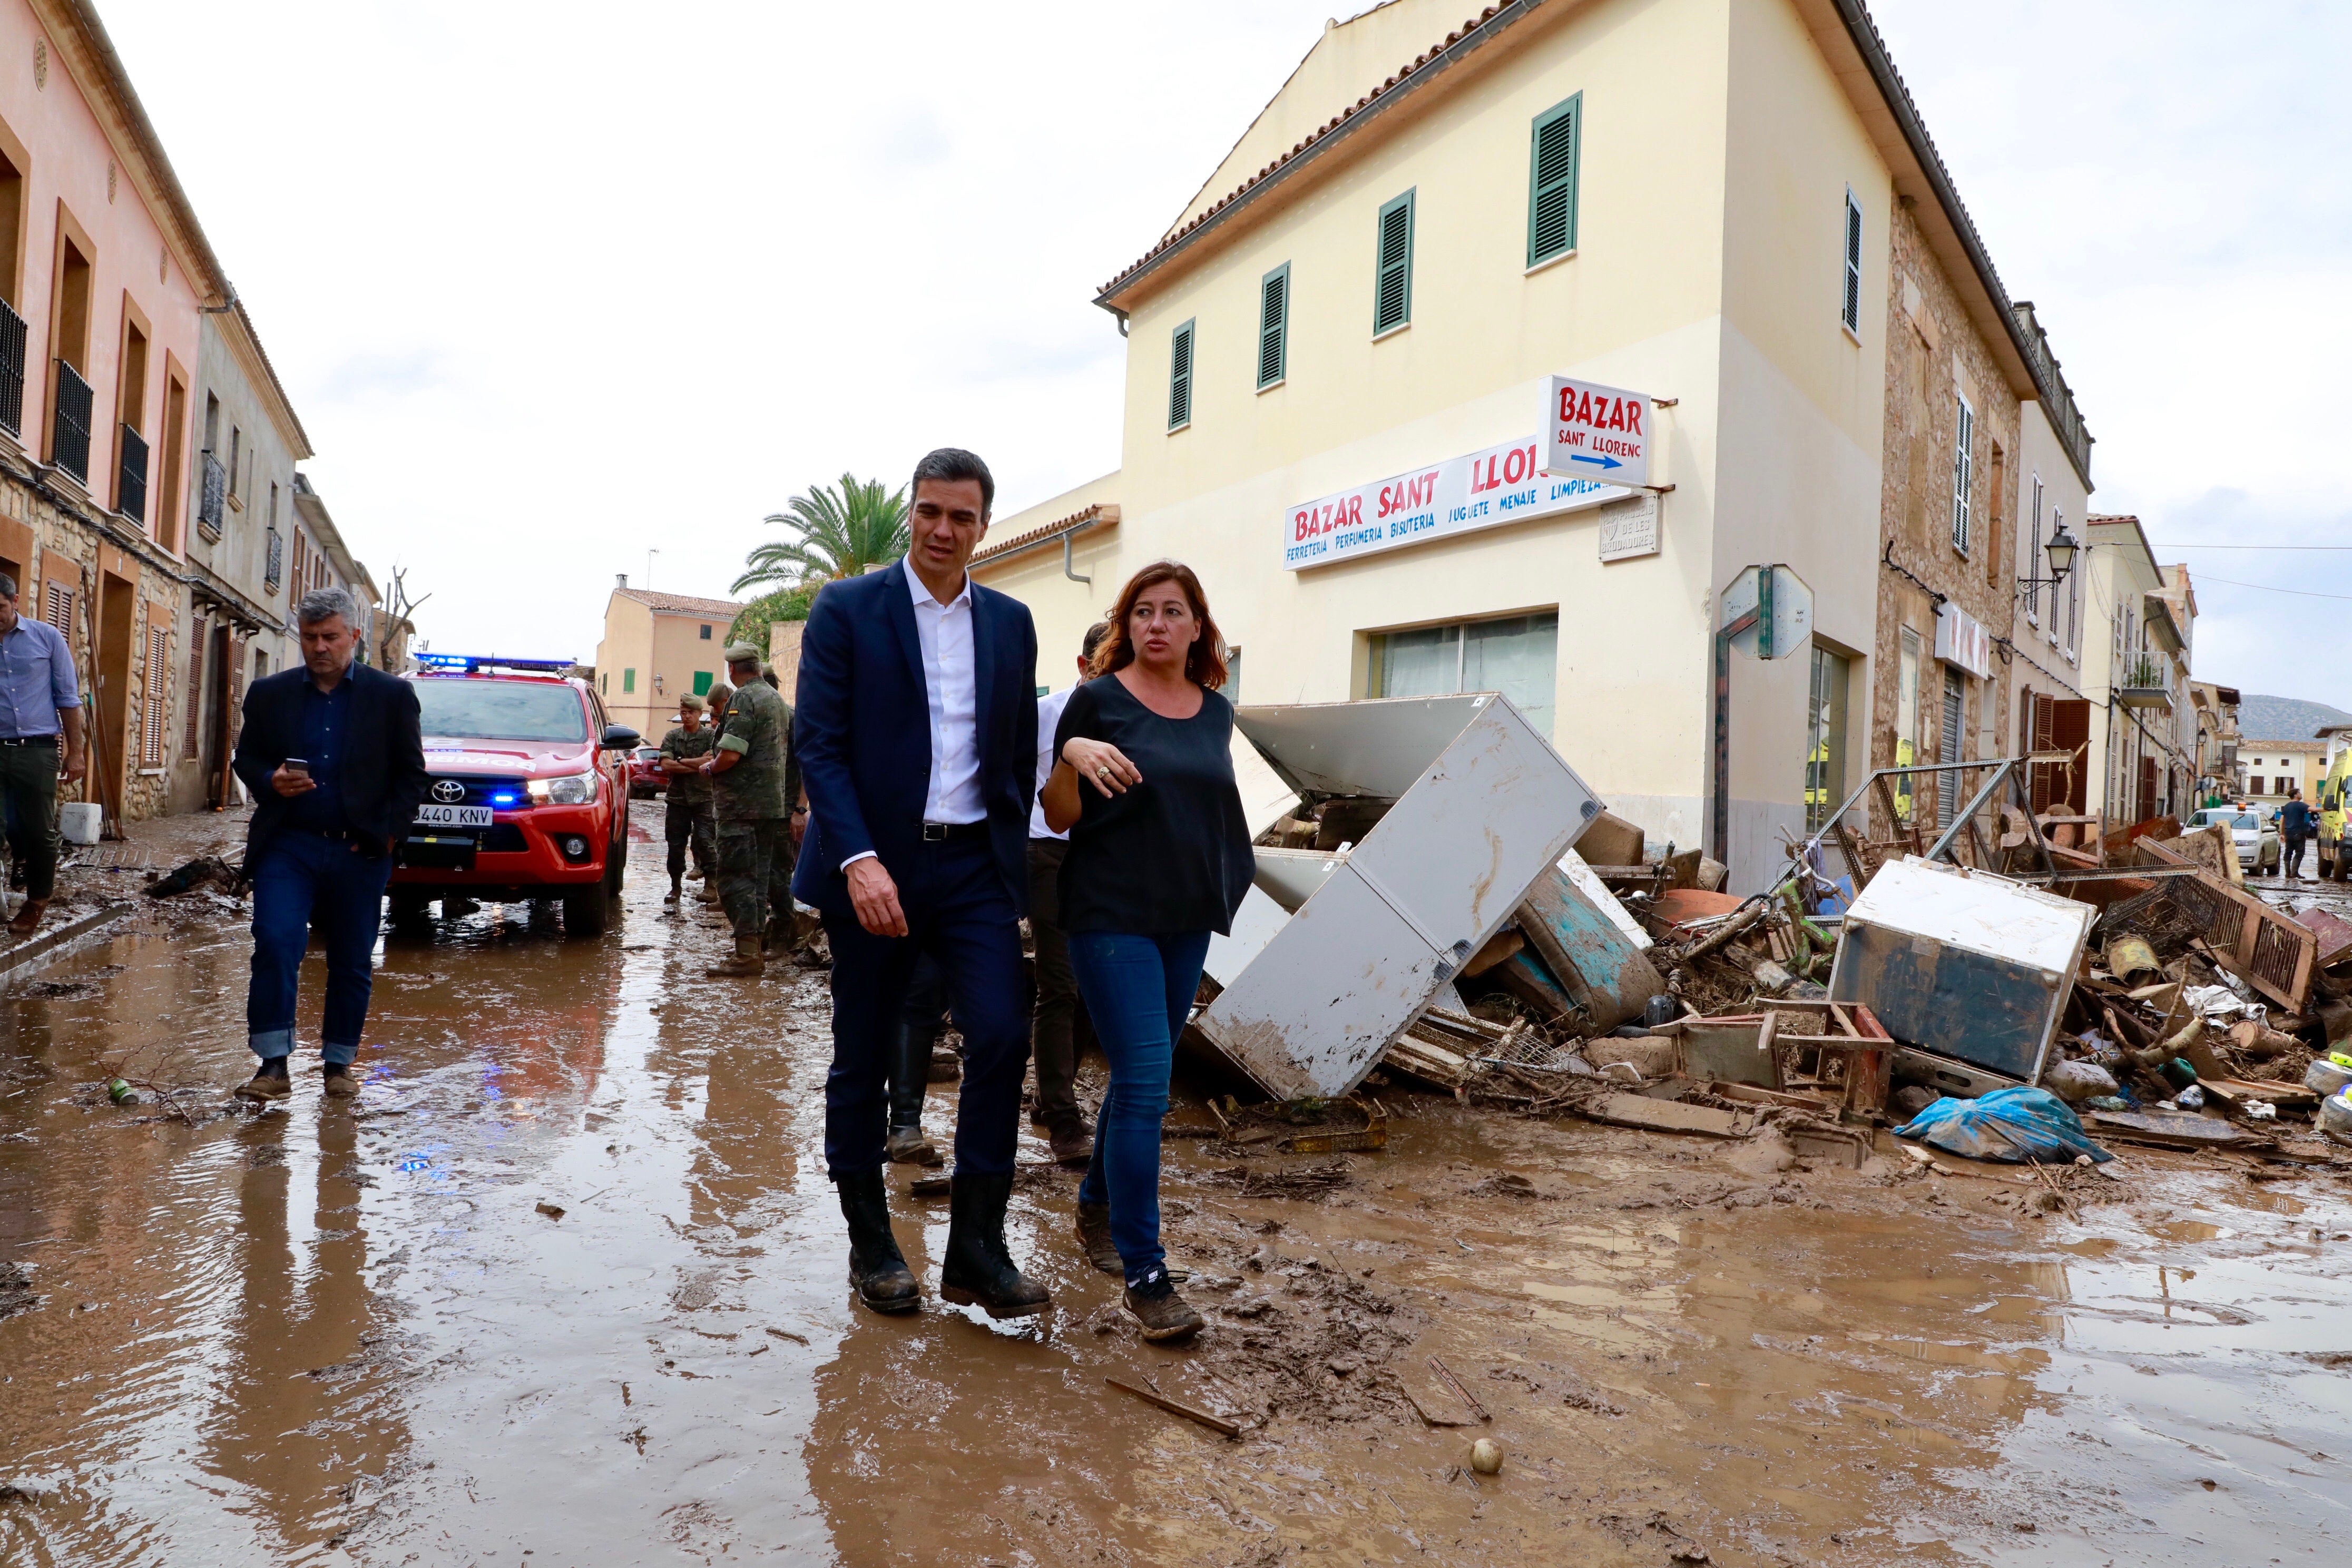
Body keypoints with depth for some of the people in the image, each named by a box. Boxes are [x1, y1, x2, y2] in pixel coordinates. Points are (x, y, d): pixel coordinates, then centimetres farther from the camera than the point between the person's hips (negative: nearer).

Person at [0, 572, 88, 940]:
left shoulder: (47, 637, 2)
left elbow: (67, 698, 5)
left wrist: (75, 752, 1)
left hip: (37, 749, -1)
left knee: (40, 830, 4)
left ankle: (37, 899, 19)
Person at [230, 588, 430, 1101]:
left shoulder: (391, 696, 3)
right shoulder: (269, 694, 9)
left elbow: (413, 775, 4)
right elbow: (246, 758, 14)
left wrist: (386, 833, -7)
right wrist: (271, 781, -9)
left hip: (359, 851, -1)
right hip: (287, 846, 1)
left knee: (352, 963, 6)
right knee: (275, 943, -14)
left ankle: (339, 1064, 19)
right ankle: (273, 1064, -8)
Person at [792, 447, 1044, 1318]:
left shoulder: (1011, 623, 11)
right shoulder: (846, 610, -1)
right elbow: (820, 747, -8)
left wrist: (1011, 857, 10)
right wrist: (859, 861, -19)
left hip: (975, 865, 3)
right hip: (874, 866, -2)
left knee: (1002, 1037, -10)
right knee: (863, 1061, 7)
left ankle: (977, 1247, 2)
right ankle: (870, 1245, 24)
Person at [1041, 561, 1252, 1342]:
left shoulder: (1215, 711, 8)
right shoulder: (1098, 700, -6)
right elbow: (1060, 817, -6)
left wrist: (1228, 882, 11)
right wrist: (1071, 754, -23)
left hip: (1187, 921, 6)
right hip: (1112, 918, -6)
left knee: (1141, 1076, 15)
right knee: (1147, 1084, -11)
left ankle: (1096, 1207, 37)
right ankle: (1145, 1275, -3)